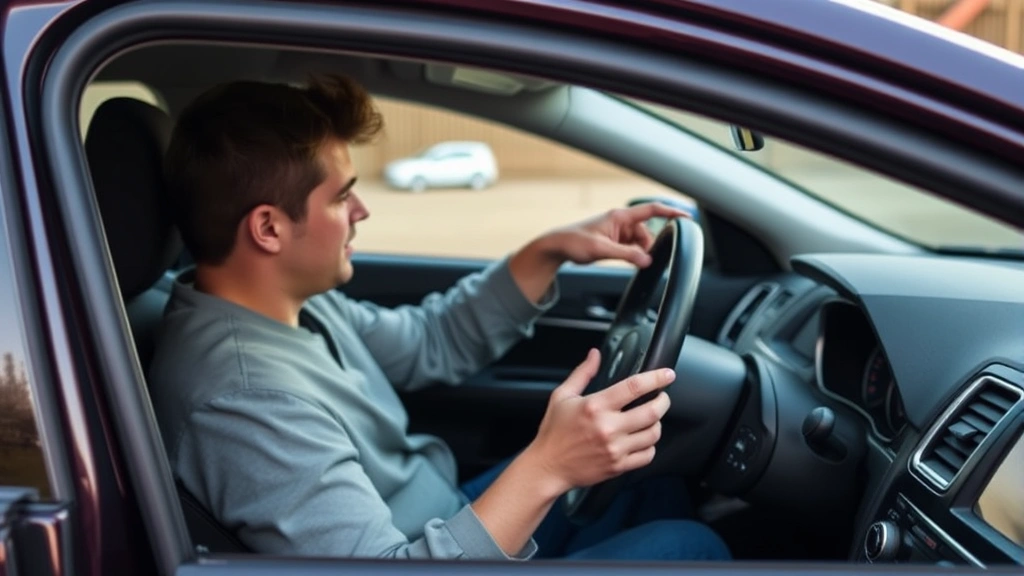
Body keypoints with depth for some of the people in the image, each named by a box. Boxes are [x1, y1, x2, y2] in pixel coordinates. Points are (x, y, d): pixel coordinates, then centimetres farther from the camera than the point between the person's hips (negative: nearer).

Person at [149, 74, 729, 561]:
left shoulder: (289, 300, -4)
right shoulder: (244, 396, -34)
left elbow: (428, 344, 8)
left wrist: (548, 252, -3)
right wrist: (544, 469, -42)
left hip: (445, 518, 9)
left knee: (651, 474, 16)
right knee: (691, 545, -6)